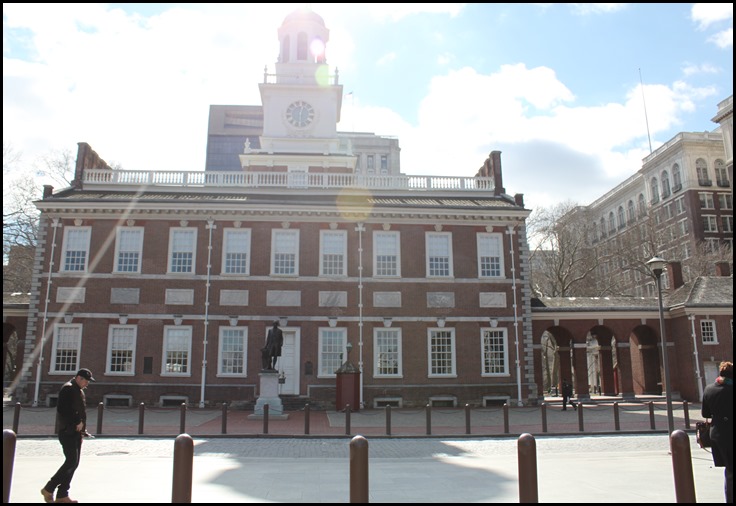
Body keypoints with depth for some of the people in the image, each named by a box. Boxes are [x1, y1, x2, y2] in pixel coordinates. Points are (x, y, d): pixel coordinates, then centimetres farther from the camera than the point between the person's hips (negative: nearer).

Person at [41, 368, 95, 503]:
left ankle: (62, 495, 14)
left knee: (73, 463, 8)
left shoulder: (79, 391, 18)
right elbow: (63, 410, -21)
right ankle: (48, 489, 2)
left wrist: (81, 425, 11)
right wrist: (76, 423, -16)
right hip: (67, 432, -10)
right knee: (71, 461, -12)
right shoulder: (68, 389, -12)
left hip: (76, 432, 10)